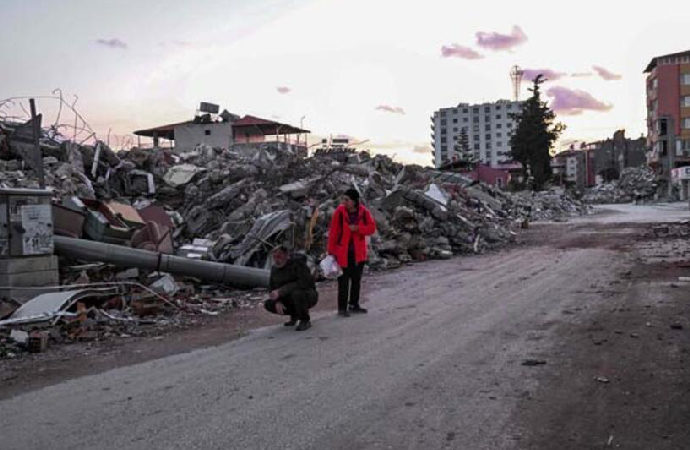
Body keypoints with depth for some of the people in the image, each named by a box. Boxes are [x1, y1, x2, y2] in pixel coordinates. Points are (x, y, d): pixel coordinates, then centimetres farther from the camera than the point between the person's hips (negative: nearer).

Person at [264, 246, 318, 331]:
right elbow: (272, 287, 2)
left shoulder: (298, 263, -22)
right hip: (289, 298, 7)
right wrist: (277, 301, -18)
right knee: (268, 304, -11)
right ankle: (294, 314, 11)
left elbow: (304, 283, -34)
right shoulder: (275, 268, -1)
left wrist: (280, 291, -35)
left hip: (308, 296, -6)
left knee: (296, 293, -38)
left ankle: (305, 321, -14)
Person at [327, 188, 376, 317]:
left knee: (356, 279, 14)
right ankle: (342, 308, 9)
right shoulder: (339, 211, -13)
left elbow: (372, 228, -2)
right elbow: (333, 232, -9)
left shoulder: (364, 212, -6)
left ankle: (354, 304, 29)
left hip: (358, 252, 4)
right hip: (343, 252, -3)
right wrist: (331, 251, -8)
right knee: (343, 280, -1)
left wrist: (358, 228, -19)